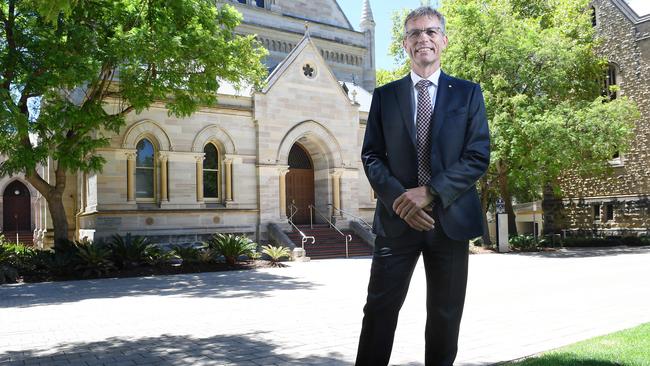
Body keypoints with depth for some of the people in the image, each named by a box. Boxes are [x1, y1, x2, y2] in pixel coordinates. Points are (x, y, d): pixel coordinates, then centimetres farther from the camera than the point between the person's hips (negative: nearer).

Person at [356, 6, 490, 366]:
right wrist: (396, 197, -13)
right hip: (397, 217, 0)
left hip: (450, 217, 0)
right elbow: (371, 155, 4)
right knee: (380, 309, 1)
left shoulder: (468, 93, 7)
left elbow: (479, 156, -3)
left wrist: (430, 192, -15)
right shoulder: (384, 95, 9)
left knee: (445, 315, 10)